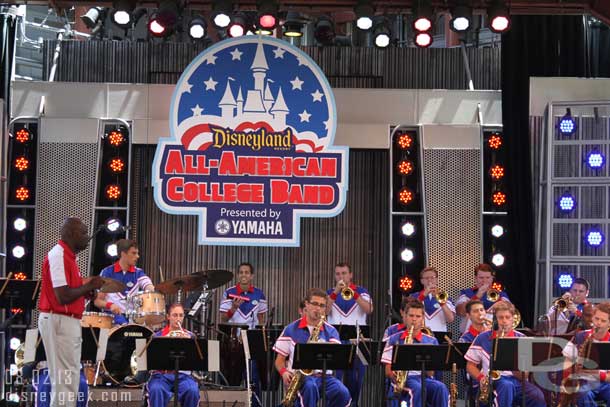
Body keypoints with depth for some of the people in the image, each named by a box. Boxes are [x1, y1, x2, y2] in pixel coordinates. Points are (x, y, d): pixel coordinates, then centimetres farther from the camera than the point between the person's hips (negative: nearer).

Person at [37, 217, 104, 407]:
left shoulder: (67, 256, 15)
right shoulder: (58, 256, -16)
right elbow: (63, 297, -24)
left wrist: (87, 290, 4)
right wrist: (89, 286, -12)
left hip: (68, 321, 10)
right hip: (59, 321, -10)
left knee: (71, 378, 14)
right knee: (65, 379, -8)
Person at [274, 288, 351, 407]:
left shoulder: (331, 331, 11)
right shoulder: (291, 329, 8)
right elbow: (280, 359, 10)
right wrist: (284, 372, -11)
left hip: (324, 376, 2)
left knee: (343, 393, -29)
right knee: (310, 387, -39)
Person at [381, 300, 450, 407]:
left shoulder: (431, 341, 12)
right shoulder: (394, 340, 8)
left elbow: (430, 371, 6)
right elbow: (388, 371, 6)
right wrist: (393, 375, -18)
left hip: (424, 378, 2)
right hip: (403, 379, -2)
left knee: (441, 388, -31)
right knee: (418, 388, -37)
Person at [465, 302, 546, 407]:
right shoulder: (483, 338, 6)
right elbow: (470, 365, 11)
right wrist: (481, 378, -8)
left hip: (517, 381, 2)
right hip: (494, 380, -2)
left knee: (538, 398, -29)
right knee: (507, 386, -39)